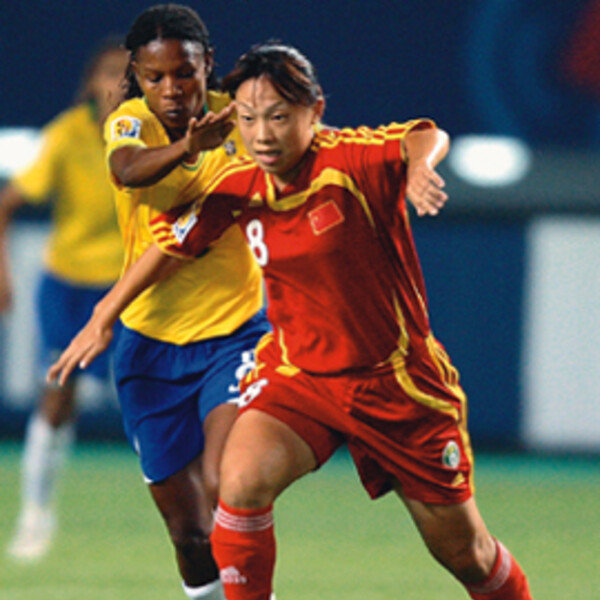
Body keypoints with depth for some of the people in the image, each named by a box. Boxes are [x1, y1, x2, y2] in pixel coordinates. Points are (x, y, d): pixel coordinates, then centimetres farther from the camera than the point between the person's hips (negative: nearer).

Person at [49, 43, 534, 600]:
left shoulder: (349, 160, -21)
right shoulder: (238, 185, -6)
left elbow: (426, 137, -41)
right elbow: (170, 243, 10)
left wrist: (420, 163, -64)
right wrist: (102, 319, 13)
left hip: (396, 380, -3)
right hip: (297, 373, 3)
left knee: (465, 553, 7)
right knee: (242, 482, -28)